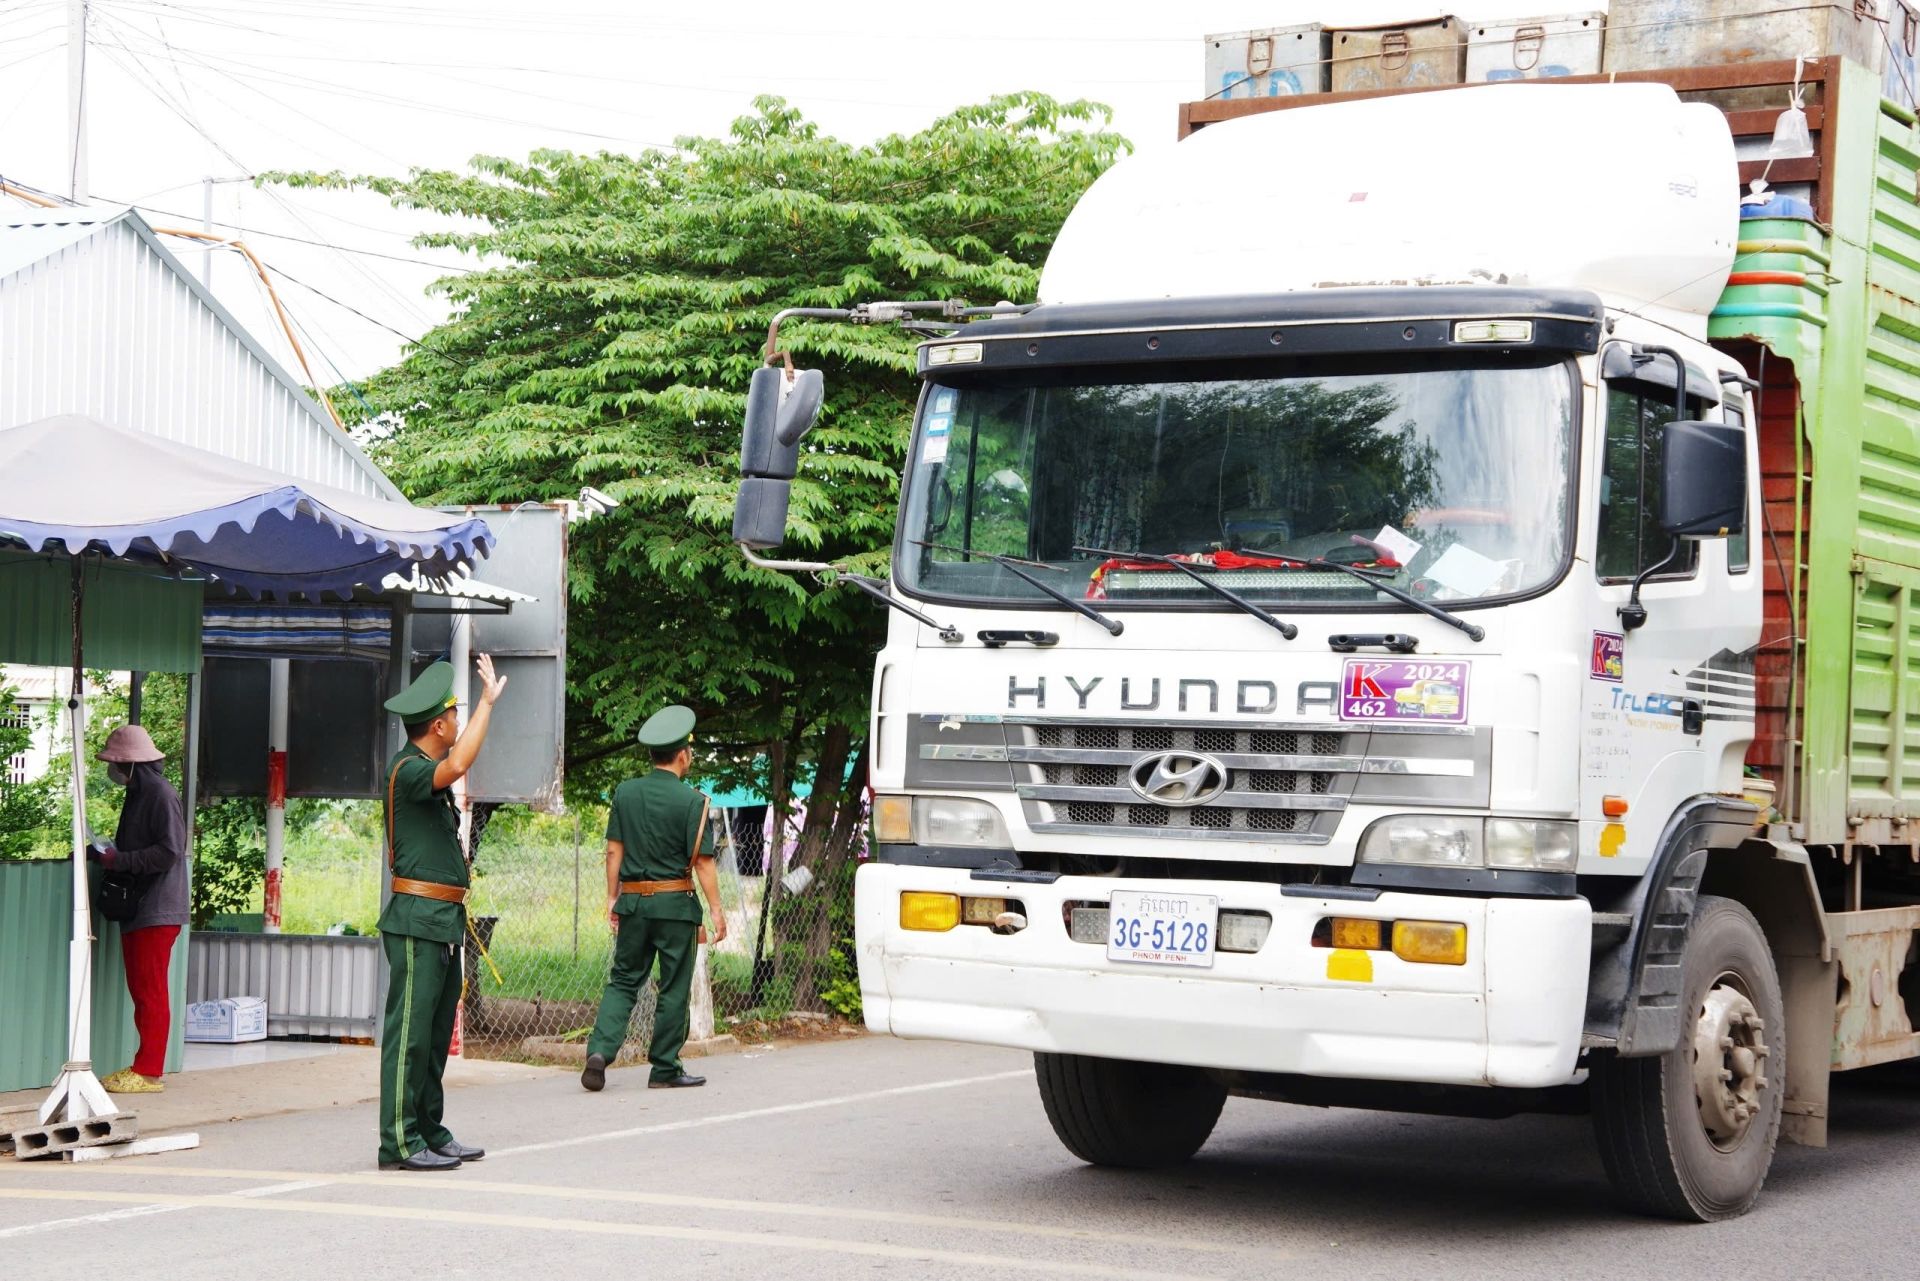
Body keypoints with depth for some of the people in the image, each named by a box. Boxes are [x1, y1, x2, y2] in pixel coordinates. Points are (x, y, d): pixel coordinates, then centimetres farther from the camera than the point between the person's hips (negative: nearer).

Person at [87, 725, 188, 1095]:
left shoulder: (161, 795, -13)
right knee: (140, 991, 10)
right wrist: (105, 854, 9)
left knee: (151, 991, -8)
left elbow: (169, 852, -21)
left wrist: (119, 860, -17)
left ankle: (149, 1072, -7)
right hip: (136, 910, 10)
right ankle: (145, 1065, 14)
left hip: (157, 911, -10)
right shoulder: (137, 795, 18)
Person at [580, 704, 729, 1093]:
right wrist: (716, 908, -4)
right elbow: (702, 860, -10)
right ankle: (665, 1070, 11)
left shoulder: (625, 792, 4)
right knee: (674, 988, 6)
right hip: (675, 902, -4)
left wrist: (612, 897, 14)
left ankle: (600, 1050, -7)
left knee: (623, 980, 12)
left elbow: (614, 850, 6)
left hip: (632, 900, 4)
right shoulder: (692, 801, -9)